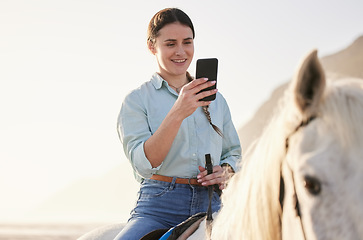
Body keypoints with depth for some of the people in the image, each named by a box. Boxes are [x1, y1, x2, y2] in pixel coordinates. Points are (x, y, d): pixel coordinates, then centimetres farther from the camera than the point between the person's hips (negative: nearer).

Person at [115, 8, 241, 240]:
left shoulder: (215, 99, 17)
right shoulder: (137, 100, 4)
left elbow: (233, 152, 26)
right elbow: (144, 163, -10)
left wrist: (225, 171, 3)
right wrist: (177, 113, -21)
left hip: (210, 205, 3)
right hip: (159, 206, -3)